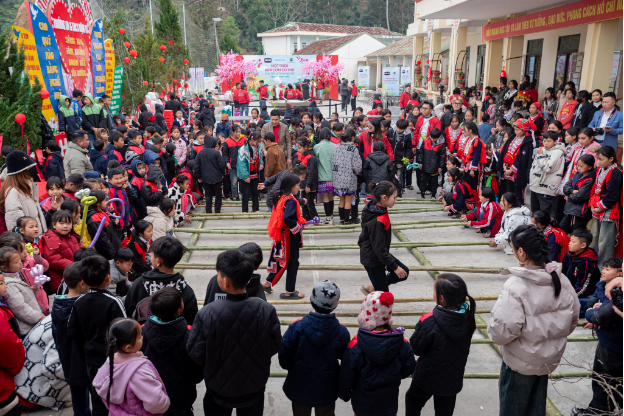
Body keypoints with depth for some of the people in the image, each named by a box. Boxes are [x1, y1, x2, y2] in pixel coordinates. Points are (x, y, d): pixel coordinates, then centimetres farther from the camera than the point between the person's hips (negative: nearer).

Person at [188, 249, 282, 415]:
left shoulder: (207, 314, -29)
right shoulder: (267, 310, -26)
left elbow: (196, 354, -16)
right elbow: (274, 347, -11)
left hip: (219, 387, -1)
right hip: (254, 387, 1)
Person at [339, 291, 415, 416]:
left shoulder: (355, 348, -26)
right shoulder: (401, 343, -20)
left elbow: (346, 377, -13)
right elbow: (408, 370, -3)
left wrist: (344, 395, 7)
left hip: (363, 405, -1)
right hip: (390, 404, 2)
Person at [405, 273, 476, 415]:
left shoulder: (430, 322, -33)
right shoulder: (467, 318, -14)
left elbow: (415, 348, -19)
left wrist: (421, 324, -9)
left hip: (428, 378, -4)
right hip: (453, 378, 5)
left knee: (413, 400, 24)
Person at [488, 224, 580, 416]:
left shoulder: (516, 286, -30)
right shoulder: (560, 279, -9)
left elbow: (502, 331, -32)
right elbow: (573, 316, 4)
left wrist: (492, 329, -10)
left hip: (520, 361, -6)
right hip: (549, 358, 6)